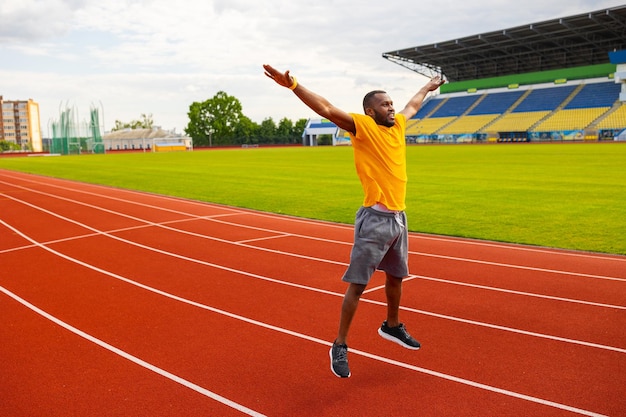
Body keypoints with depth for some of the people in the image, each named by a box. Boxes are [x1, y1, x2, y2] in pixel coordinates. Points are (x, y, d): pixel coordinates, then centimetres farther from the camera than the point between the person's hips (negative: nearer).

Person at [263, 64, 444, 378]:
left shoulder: (397, 125, 13)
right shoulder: (363, 127, -7)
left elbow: (413, 105, 34)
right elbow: (326, 109, -19)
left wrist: (428, 88, 51)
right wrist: (292, 85, -30)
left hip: (399, 216, 8)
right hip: (375, 219, -7)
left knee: (395, 277, 21)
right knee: (357, 284, -3)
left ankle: (392, 326, 44)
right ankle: (340, 346, 9)